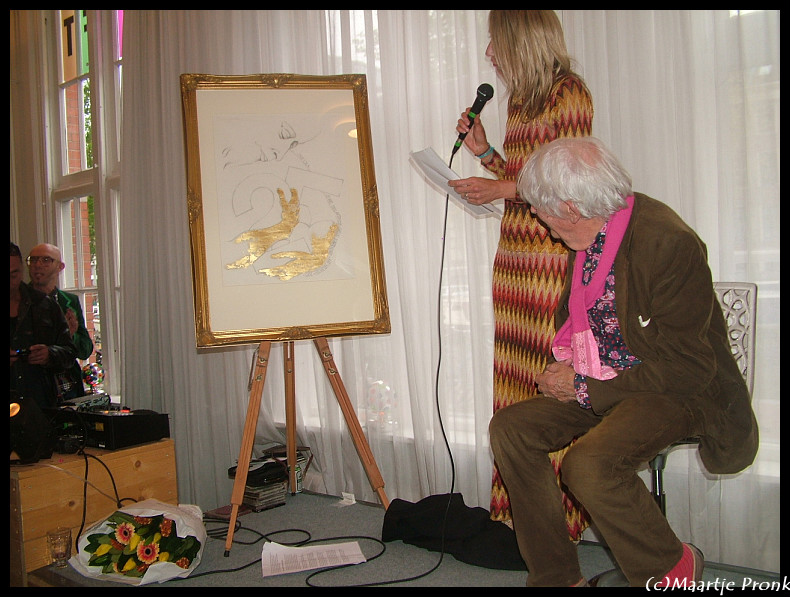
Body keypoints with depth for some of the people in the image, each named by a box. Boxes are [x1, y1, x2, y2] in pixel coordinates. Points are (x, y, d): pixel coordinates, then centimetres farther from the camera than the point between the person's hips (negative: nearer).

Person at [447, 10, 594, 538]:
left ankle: (561, 511, 6)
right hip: (514, 256, 8)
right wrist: (483, 152, 13)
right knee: (516, 380, 7)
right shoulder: (519, 100, 21)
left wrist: (501, 188, -12)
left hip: (553, 256, -8)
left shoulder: (569, 93, -4)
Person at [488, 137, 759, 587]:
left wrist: (588, 388, -17)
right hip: (601, 382, 9)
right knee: (511, 427, -4)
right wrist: (566, 368, -1)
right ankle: (556, 576, 7)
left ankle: (672, 569, 1)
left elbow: (686, 368, -22)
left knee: (589, 465, -31)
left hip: (679, 392, -8)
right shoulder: (589, 234, 2)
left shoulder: (670, 243, -24)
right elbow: (576, 315, 19)